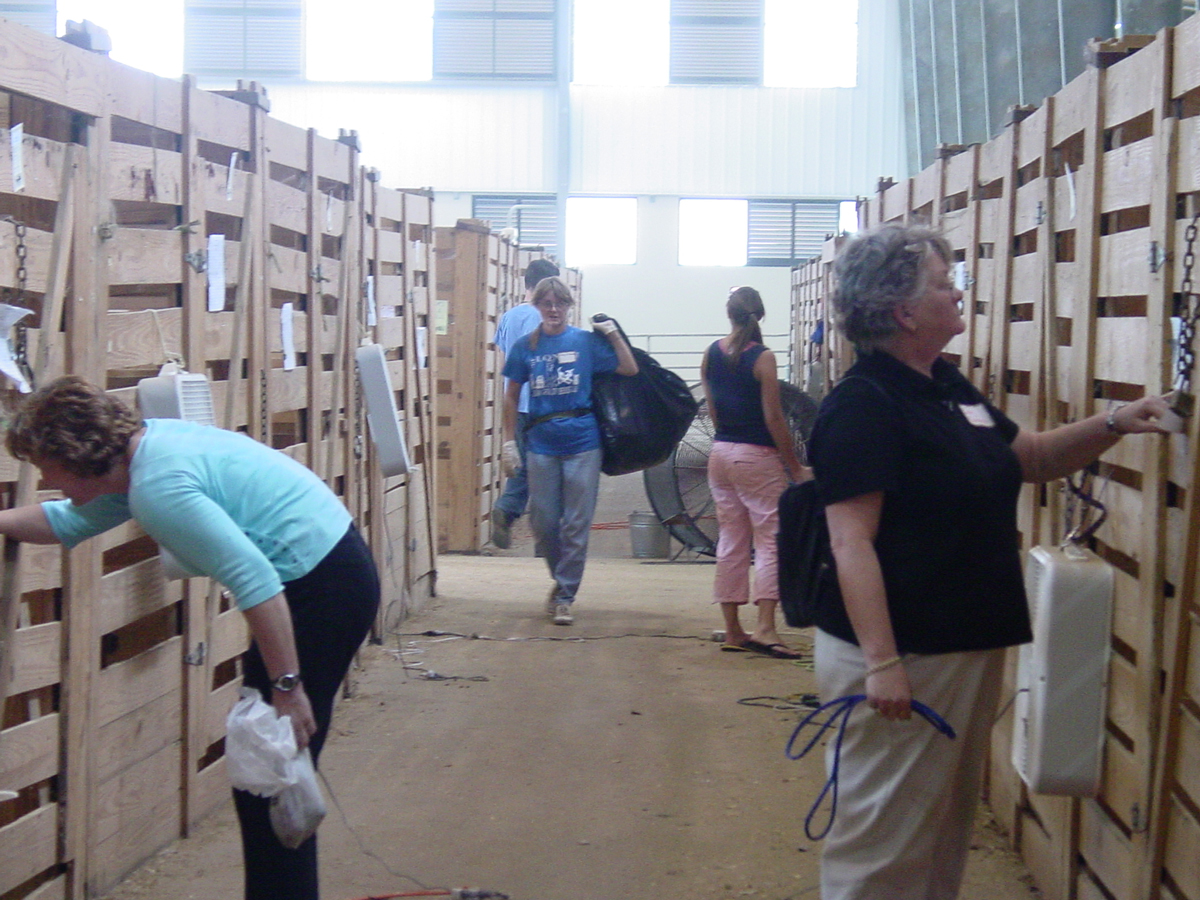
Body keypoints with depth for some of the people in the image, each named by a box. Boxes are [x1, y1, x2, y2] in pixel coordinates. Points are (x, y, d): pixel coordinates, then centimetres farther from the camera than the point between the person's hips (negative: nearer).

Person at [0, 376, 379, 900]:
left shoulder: (158, 488, -22)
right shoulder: (144, 445, 9)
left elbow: (255, 582, -27)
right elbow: (69, 521, 26)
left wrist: (287, 686, -24)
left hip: (324, 590, -10)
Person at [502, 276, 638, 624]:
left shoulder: (585, 341, 1)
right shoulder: (525, 347, 5)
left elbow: (630, 369, 1)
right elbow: (511, 396, 11)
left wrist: (614, 334, -9)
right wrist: (510, 440, 7)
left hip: (582, 442, -2)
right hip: (541, 443, 2)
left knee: (576, 525, 1)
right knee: (543, 523, 7)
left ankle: (565, 596, 10)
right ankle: (561, 577, 32)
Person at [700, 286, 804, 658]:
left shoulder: (711, 355, 4)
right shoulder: (762, 358, -12)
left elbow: (713, 411, 10)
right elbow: (774, 419, -14)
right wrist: (796, 469, -8)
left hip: (720, 454, 6)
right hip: (758, 458, -6)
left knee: (730, 542, 10)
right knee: (770, 541, -3)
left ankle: (732, 630, 13)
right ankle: (764, 627, -15)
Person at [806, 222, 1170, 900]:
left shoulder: (949, 387, 10)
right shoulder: (864, 404, -18)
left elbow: (1030, 457, 22)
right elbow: (852, 543, -23)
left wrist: (1112, 425, 6)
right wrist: (880, 660, -28)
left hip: (970, 648, 10)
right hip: (903, 657, -10)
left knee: (950, 822, 21)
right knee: (884, 842, 1)